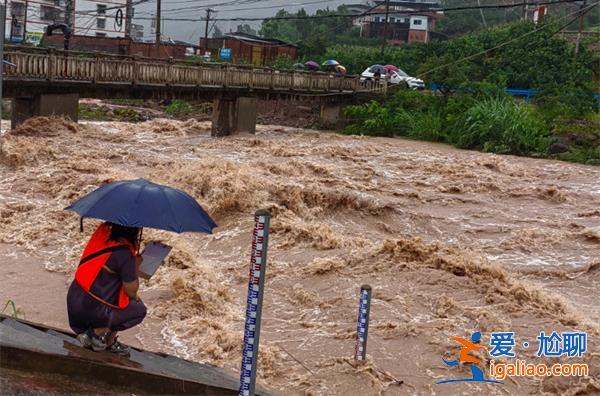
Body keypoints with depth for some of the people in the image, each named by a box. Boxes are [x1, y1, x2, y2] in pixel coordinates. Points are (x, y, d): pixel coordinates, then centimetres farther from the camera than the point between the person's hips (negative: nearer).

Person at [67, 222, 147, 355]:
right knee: (139, 310, 11)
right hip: (91, 310, -7)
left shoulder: (103, 231, -1)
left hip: (73, 300, 7)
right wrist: (136, 265, 0)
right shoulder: (124, 253, -20)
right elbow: (131, 290, -11)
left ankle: (108, 342, 20)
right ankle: (100, 332, 1)